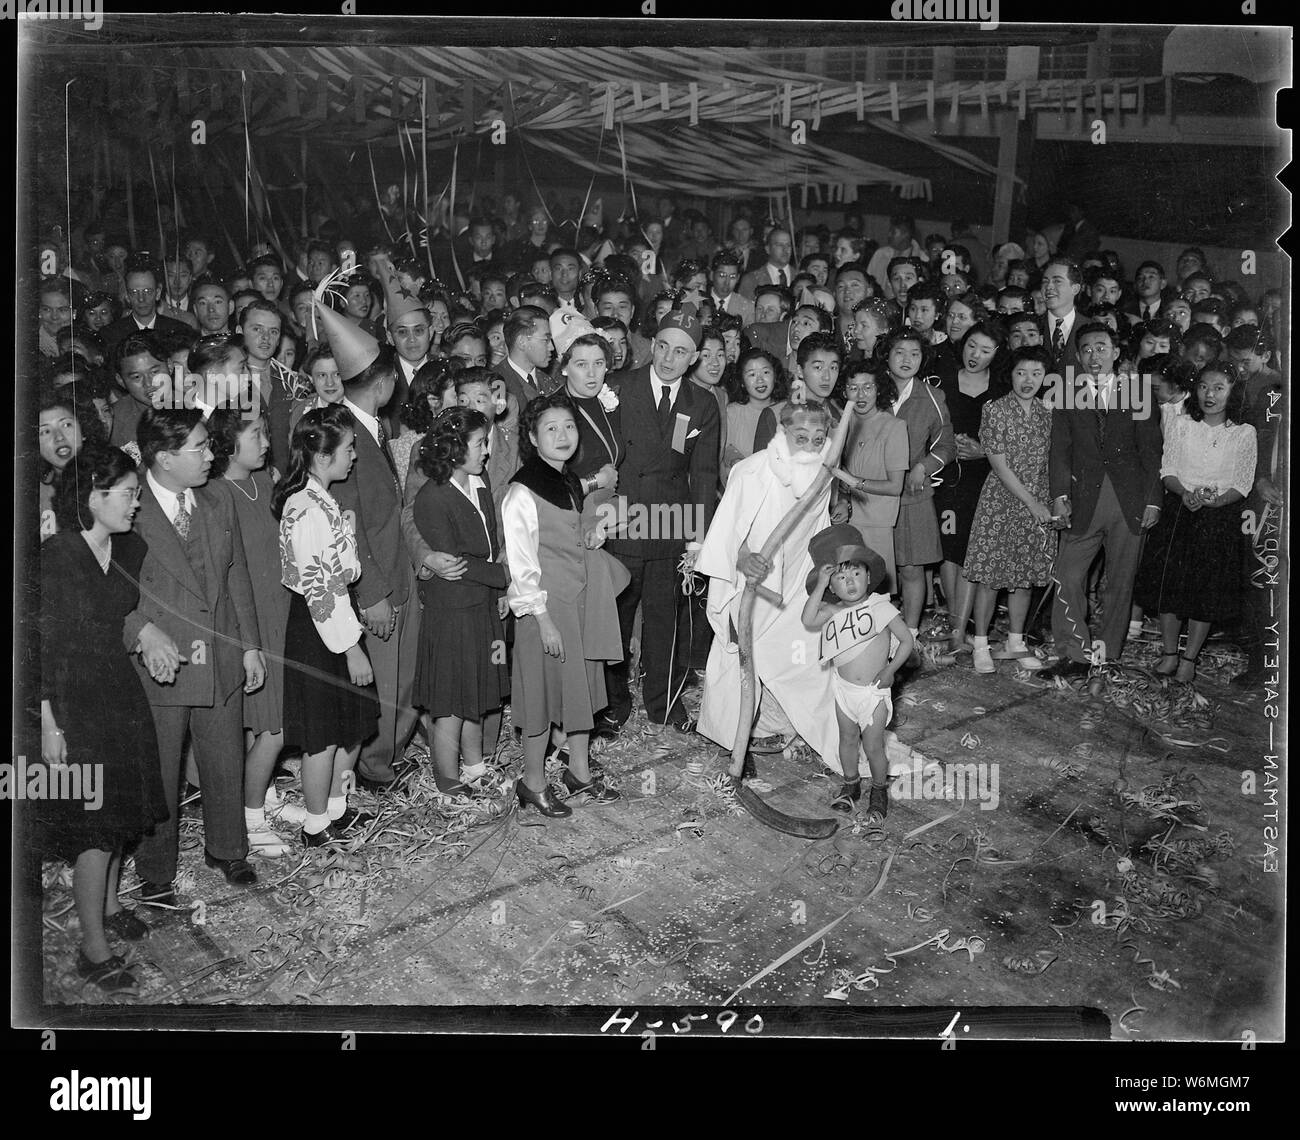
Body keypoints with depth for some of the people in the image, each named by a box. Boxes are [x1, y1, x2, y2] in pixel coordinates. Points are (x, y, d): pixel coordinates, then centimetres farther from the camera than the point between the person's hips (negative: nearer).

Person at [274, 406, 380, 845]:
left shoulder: (318, 499, 9)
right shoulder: (308, 509, -23)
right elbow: (320, 588, -24)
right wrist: (351, 648, -20)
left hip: (332, 616, 10)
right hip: (317, 630, -10)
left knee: (353, 723, 18)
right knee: (325, 734, 4)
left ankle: (336, 810, 33)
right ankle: (317, 826, 20)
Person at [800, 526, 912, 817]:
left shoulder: (881, 607, -10)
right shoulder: (833, 612, -2)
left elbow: (907, 640, -6)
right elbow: (808, 620, -21)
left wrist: (890, 668, -15)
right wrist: (820, 585, -21)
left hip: (873, 690, -3)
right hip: (843, 687, 3)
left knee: (873, 746, 1)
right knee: (848, 739, 18)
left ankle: (880, 791, 24)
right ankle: (850, 784, 39)